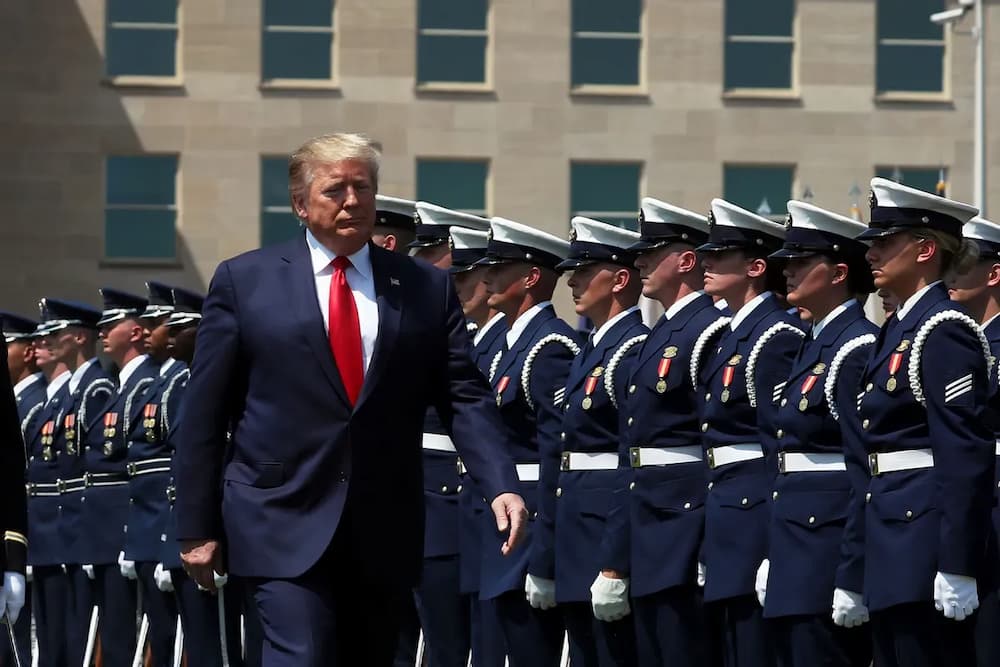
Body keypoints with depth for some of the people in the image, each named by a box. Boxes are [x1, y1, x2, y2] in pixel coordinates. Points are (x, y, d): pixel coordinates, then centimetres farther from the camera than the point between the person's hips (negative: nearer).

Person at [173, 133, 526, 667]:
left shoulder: (427, 289, 9)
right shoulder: (245, 281, 4)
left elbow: (464, 396, 4)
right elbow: (204, 411, 3)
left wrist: (501, 485, -13)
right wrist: (197, 526, 0)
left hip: (385, 534, 3)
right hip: (286, 523, -3)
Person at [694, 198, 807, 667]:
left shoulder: (777, 337, -12)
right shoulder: (728, 336, 16)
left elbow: (783, 445, -16)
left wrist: (775, 553, -20)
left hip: (755, 513, -10)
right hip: (723, 514, 10)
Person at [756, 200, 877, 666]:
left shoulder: (857, 347, -12)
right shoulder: (813, 345, 17)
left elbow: (867, 469, -17)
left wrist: (853, 579, -20)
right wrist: (773, 556, 17)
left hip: (831, 552, -10)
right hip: (796, 553, 10)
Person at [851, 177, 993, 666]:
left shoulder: (943, 332, -13)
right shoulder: (899, 329, 16)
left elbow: (966, 454, -19)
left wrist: (958, 567, -23)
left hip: (926, 539, -10)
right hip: (894, 544, 10)